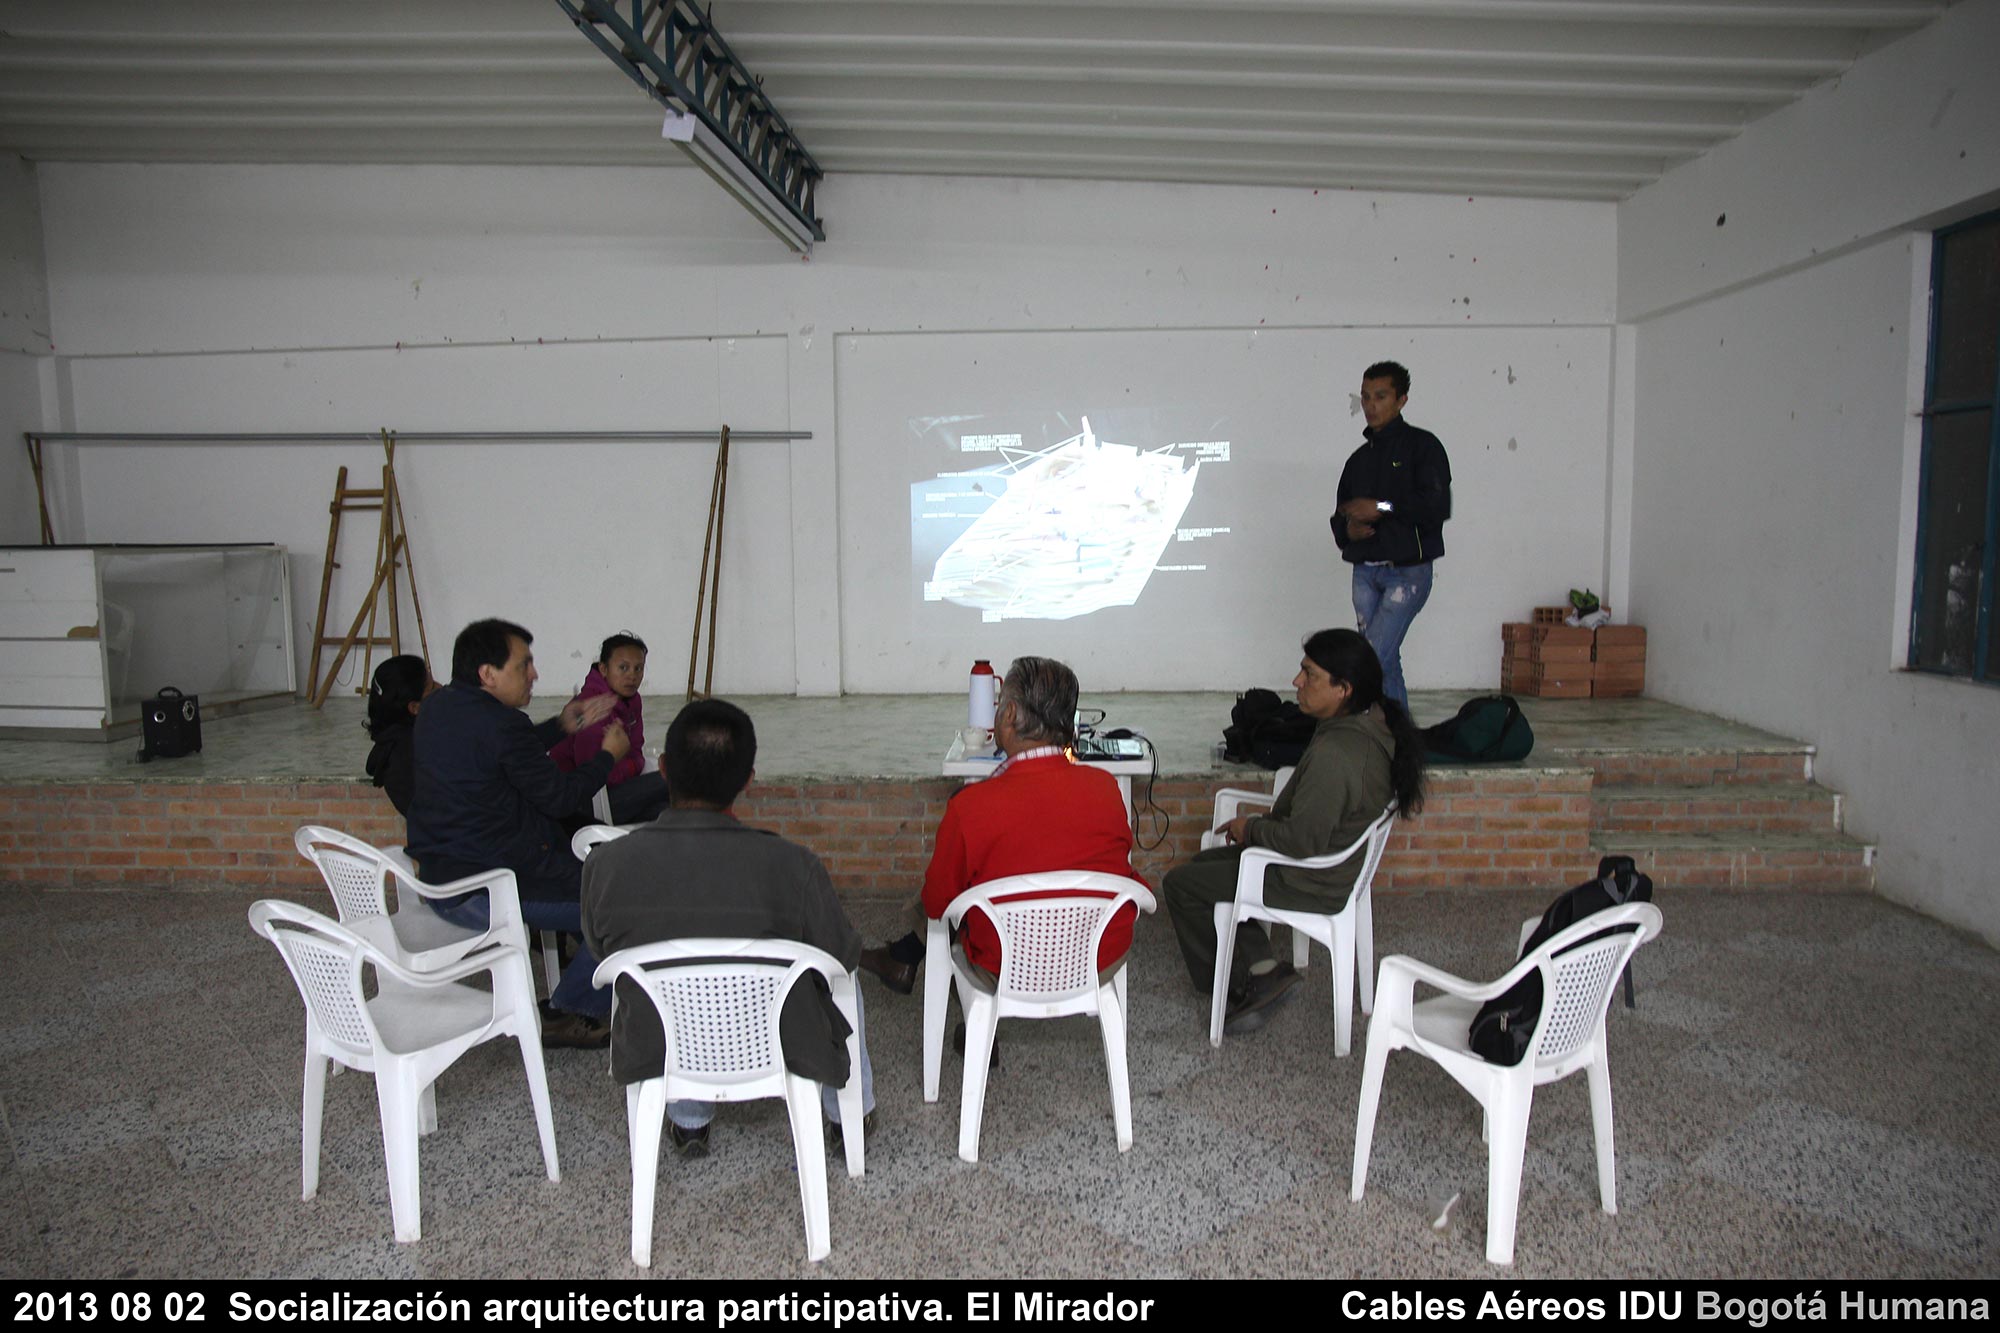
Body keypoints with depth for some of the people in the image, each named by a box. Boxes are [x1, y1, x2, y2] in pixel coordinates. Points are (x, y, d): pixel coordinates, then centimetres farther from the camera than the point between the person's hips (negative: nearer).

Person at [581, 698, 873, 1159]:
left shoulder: (604, 865, -21)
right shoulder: (790, 866, -27)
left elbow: (600, 951, 0)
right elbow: (843, 957, -10)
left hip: (656, 1057, 2)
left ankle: (688, 1122, 46)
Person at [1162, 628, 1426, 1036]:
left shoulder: (1334, 753, -33)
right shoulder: (1376, 726, -2)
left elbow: (1303, 840, -30)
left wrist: (1251, 828, -11)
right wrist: (1265, 822, 6)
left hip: (1312, 884, -10)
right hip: (1341, 862, 10)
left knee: (1180, 885, 1)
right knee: (1205, 862, 22)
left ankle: (1245, 982, 13)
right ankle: (1261, 969, 16)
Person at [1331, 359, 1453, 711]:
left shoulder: (1422, 445, -1)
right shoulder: (1359, 458, 18)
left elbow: (1438, 506, -13)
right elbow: (1340, 515, 21)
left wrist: (1382, 507, -17)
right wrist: (1347, 530, -2)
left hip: (1407, 572, -6)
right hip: (1365, 572, 6)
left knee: (1373, 659, -16)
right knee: (1385, 660, 8)